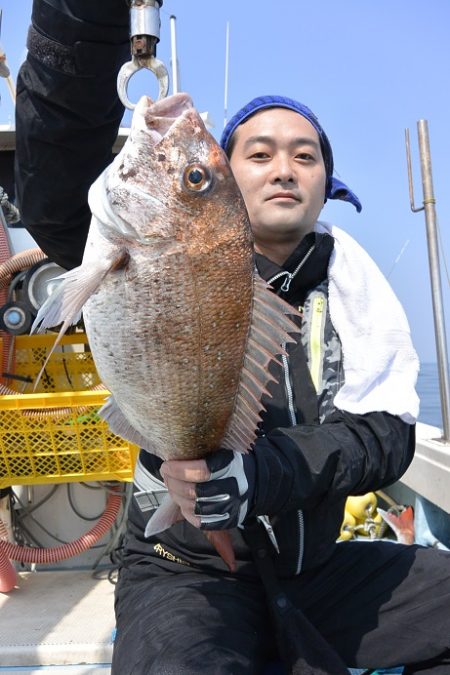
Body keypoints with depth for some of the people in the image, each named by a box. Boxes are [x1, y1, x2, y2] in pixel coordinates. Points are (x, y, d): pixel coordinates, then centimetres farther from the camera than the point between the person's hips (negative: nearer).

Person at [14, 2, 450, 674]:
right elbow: (57, 202, -22)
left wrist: (266, 470, -25)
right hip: (187, 568, -4)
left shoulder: (351, 283, 2)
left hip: (317, 564, 5)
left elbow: (386, 432, -6)